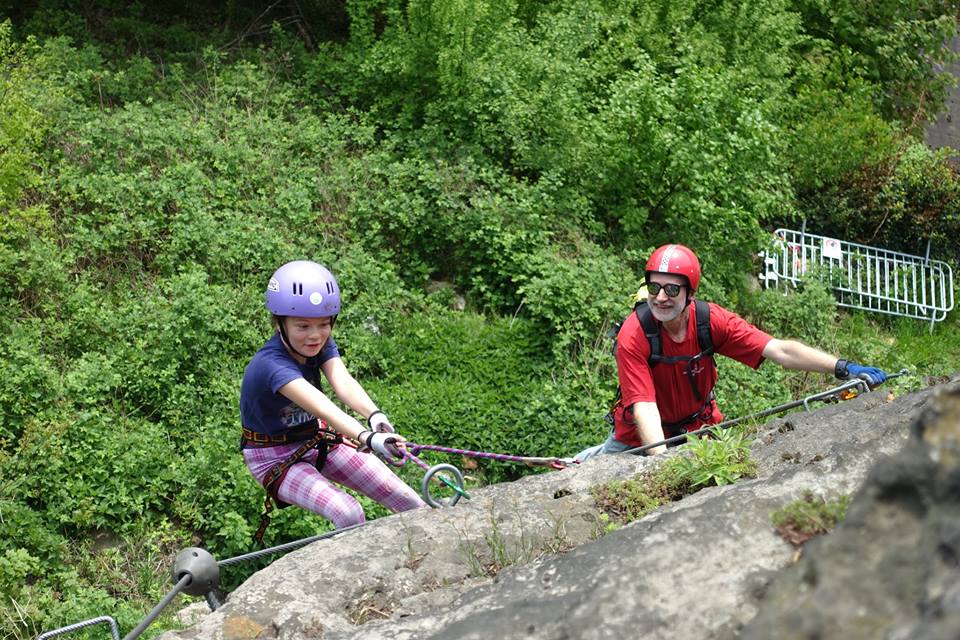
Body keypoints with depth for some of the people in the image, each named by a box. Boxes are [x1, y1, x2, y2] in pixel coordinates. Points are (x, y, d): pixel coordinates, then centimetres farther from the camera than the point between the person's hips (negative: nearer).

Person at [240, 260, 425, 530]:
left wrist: (375, 415, -51)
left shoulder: (322, 344, -10)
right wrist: (367, 438, -63)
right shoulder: (271, 365, -32)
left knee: (402, 496, -8)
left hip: (317, 440, 6)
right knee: (348, 514, -28)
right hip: (275, 458, -6)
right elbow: (319, 405, -47)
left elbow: (343, 382, -30)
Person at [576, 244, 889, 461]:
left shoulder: (711, 320, -22)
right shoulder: (633, 336, -30)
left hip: (697, 427, 3)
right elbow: (644, 406, -35)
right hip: (642, 436, -3)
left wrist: (843, 368, -38)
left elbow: (780, 351, -27)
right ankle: (587, 458, 38)